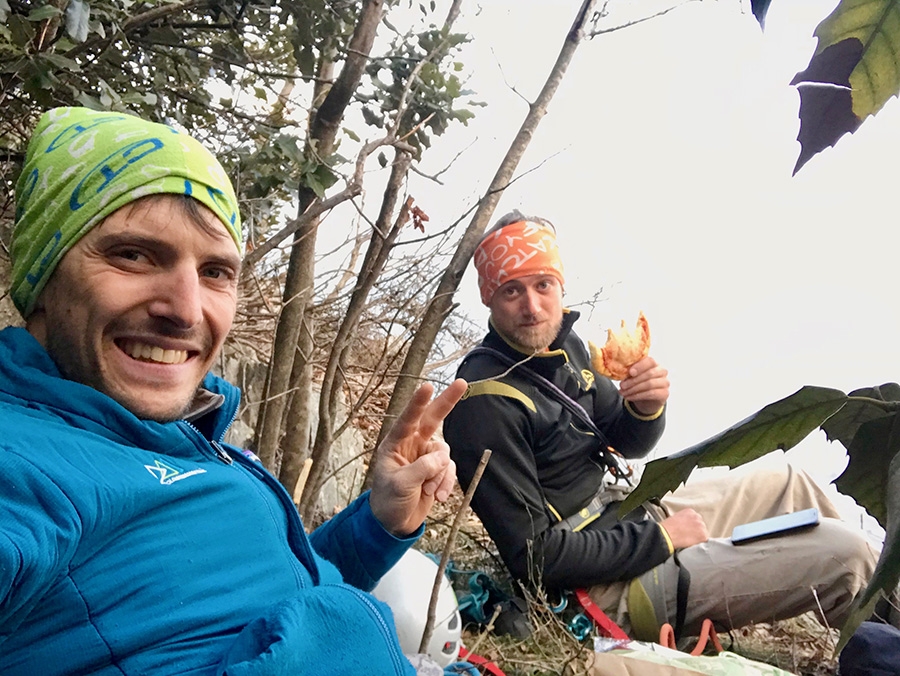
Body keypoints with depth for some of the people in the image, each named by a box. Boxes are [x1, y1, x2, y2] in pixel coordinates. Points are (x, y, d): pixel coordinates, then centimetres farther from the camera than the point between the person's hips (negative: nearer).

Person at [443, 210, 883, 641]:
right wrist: (660, 539, -18)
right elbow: (534, 555, -27)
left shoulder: (561, 345, -2)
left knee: (792, 485, 20)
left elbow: (629, 444, 8)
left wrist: (647, 408, -16)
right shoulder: (484, 402, -28)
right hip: (613, 585, -9)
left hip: (635, 515, 9)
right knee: (844, 557, -8)